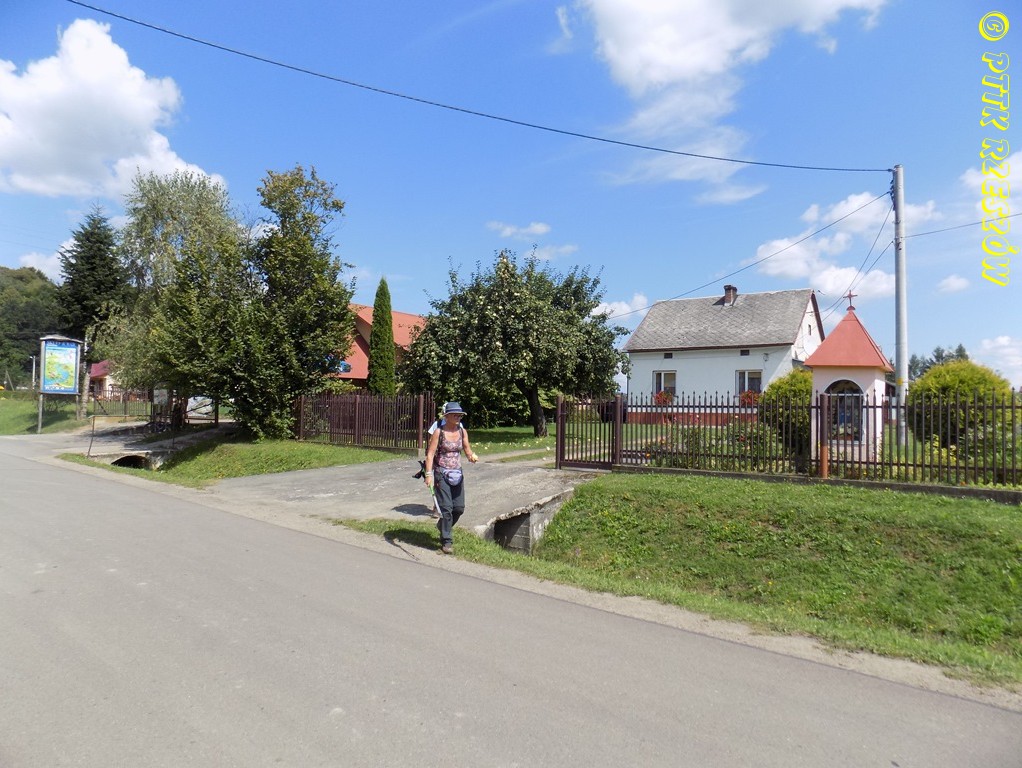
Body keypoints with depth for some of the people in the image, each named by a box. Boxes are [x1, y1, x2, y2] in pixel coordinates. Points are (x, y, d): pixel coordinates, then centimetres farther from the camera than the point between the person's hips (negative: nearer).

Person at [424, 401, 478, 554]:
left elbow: (467, 450, 9)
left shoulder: (463, 431, 4)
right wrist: (429, 474, -21)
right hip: (441, 473, -5)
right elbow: (430, 453, -12)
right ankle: (446, 541, 5)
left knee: (459, 508, 7)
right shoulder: (438, 432, -10)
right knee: (446, 507, -8)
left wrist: (472, 456, -15)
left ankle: (442, 525, 36)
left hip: (457, 473, 5)